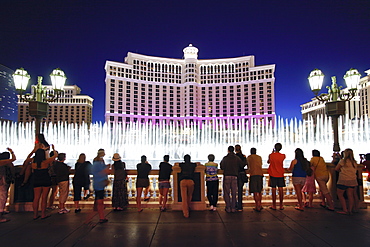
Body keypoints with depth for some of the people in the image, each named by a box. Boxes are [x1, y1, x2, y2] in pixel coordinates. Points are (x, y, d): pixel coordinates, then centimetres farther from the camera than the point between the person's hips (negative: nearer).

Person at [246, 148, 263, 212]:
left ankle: (257, 207, -6)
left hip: (253, 175, -4)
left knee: (255, 192, -3)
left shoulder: (249, 157, 8)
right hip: (260, 174, 4)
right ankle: (260, 205, 21)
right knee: (259, 191, 16)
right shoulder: (259, 157, 17)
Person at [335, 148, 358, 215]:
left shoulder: (343, 161, -9)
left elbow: (336, 169, -3)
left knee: (340, 194, 3)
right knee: (350, 195, 8)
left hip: (343, 180, -6)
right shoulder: (355, 162, 8)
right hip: (353, 180, 6)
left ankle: (345, 210, 1)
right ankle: (350, 210, 11)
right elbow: (355, 171, 16)